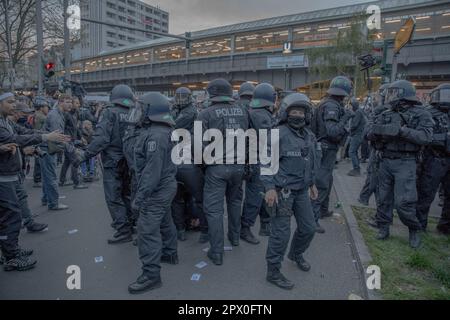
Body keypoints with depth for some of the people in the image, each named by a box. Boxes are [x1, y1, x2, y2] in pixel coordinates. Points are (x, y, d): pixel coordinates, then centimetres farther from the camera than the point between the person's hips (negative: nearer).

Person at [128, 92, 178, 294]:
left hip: (157, 189, -11)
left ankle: (151, 274, 3)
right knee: (164, 221, 23)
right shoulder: (164, 130, 8)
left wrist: (140, 196, -24)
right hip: (166, 185, 11)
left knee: (147, 230, -5)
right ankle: (169, 254, 41)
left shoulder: (156, 135, -24)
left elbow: (152, 171, -27)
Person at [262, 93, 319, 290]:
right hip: (282, 191, -7)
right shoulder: (278, 134, -14)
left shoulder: (310, 136, 9)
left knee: (308, 228, 16)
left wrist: (312, 183, 22)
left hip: (302, 190, 8)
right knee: (281, 232, -3)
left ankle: (296, 254, 44)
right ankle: (273, 272, 15)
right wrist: (270, 187, -22)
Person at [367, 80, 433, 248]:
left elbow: (425, 137, -16)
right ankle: (383, 227, 23)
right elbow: (370, 134, 4)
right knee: (384, 198, 9)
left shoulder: (421, 114, -2)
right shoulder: (386, 115, 10)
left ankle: (414, 230, 17)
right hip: (385, 161, 5)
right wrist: (378, 130, -18)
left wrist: (402, 130, -26)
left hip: (405, 163, -4)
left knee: (404, 202, -6)